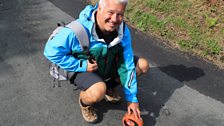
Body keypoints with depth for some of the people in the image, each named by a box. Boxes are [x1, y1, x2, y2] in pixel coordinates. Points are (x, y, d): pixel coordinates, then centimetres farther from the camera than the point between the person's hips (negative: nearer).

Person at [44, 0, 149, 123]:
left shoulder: (123, 30, -19)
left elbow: (127, 64, -13)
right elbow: (51, 51, -25)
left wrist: (132, 99, -12)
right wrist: (81, 65, -28)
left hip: (108, 65, 5)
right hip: (82, 70, -5)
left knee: (143, 65, -5)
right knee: (98, 92, -37)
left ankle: (109, 86, 16)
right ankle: (84, 101, 3)